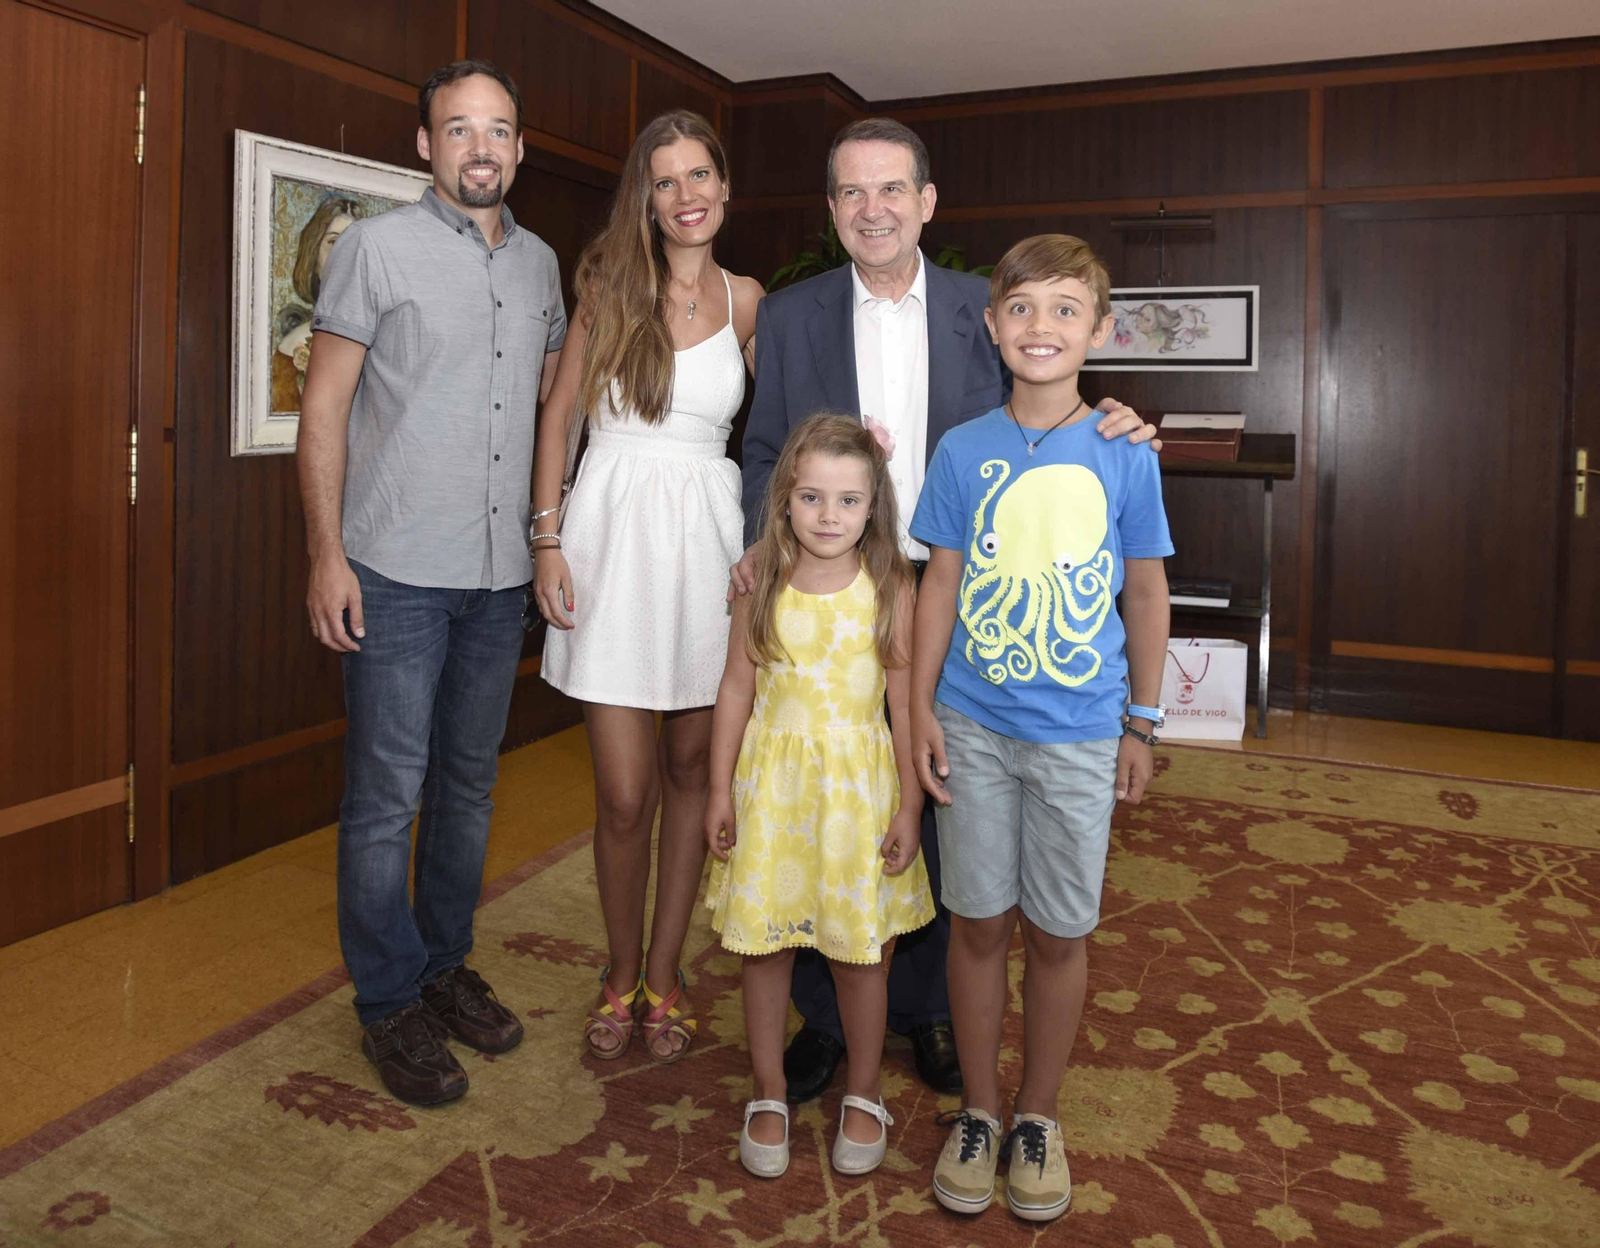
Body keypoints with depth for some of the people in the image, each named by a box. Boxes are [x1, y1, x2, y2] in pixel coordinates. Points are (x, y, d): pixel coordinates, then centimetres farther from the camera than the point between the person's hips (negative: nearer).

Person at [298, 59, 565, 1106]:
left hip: (501, 573, 5)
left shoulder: (540, 262, 12)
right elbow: (324, 405, -4)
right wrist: (326, 552, -11)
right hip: (396, 572, -5)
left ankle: (446, 962, 31)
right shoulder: (377, 247, -2)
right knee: (388, 794, 0)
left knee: (470, 783, 14)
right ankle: (390, 1002, 17)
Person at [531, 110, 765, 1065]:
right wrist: (548, 538, -3)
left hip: (707, 536, 2)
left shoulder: (747, 301, 8)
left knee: (691, 771, 9)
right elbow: (560, 414, 5)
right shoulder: (611, 286, 4)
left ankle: (666, 970, 27)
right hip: (613, 530, -1)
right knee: (624, 795, -1)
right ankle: (622, 971, 23)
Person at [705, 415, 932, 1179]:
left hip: (858, 784, -1)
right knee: (765, 947, 10)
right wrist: (721, 792, 3)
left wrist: (909, 806, -4)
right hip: (772, 780, 1)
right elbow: (737, 690, 2)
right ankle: (769, 1095, 30)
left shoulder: (889, 586, -7)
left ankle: (863, 1096, 32)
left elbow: (907, 701, -4)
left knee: (860, 953, 9)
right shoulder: (762, 583, -3)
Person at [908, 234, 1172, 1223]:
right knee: (980, 922, 10)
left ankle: (1040, 1118, 30)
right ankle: (979, 1110, 29)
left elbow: (1146, 595, 4)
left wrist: (1143, 725, 5)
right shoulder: (963, 451, 0)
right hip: (974, 726, 1)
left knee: (1060, 932, 9)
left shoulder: (1124, 455, -3)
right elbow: (941, 587, 4)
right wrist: (920, 710, 0)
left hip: (1080, 734, -1)